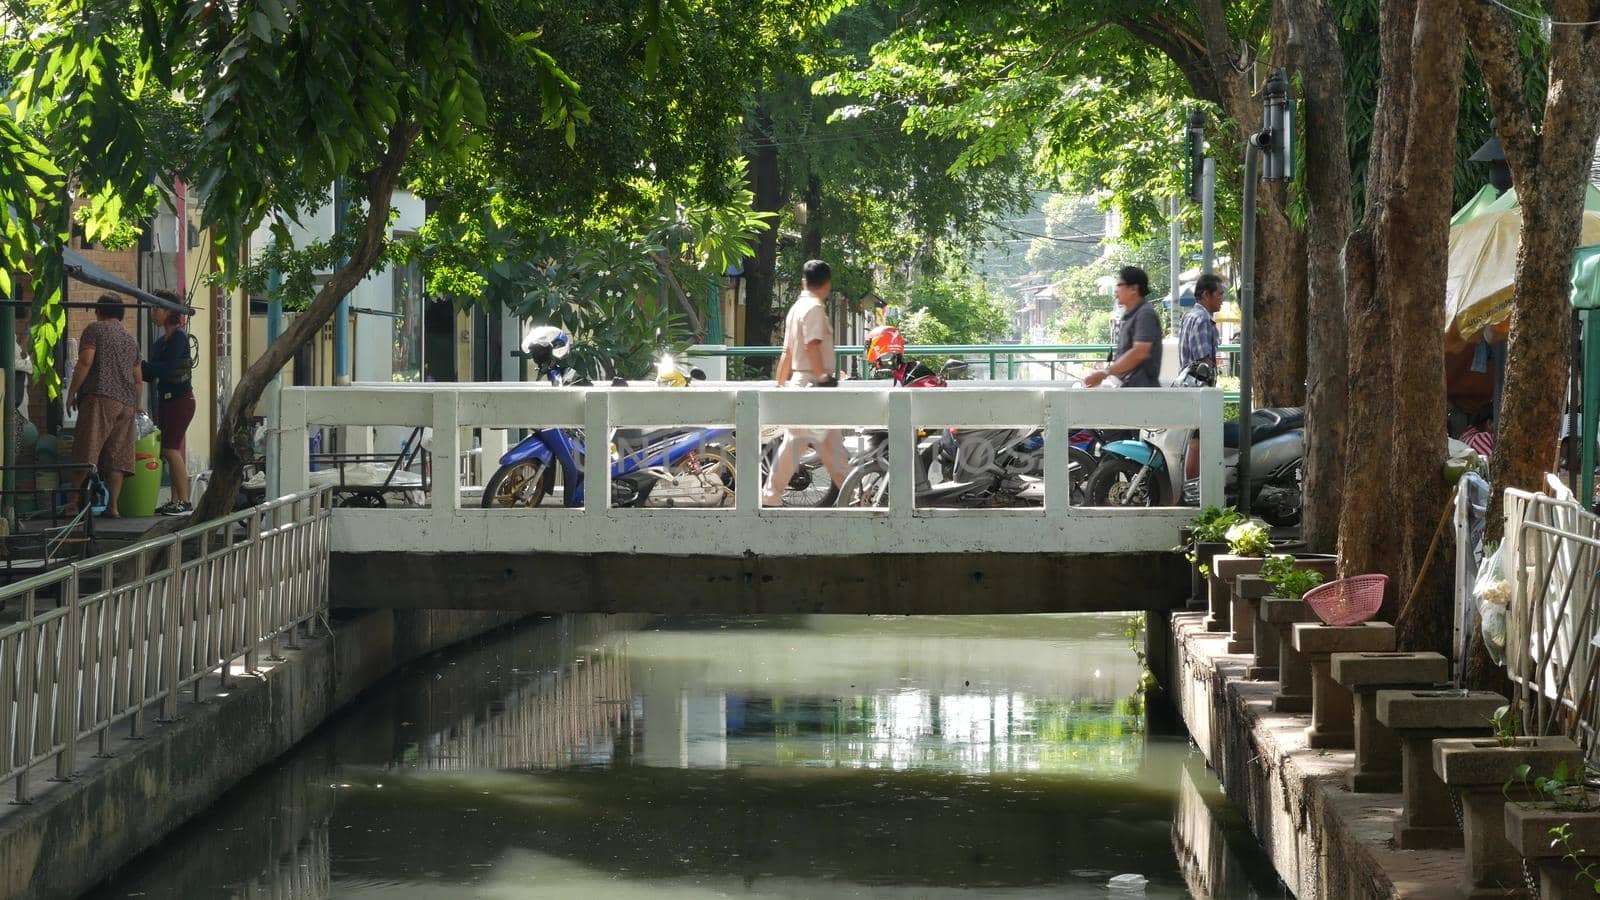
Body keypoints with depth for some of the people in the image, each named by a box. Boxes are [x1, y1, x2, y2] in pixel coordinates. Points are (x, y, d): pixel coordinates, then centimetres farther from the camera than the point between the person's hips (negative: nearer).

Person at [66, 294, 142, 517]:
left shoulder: (95, 330, 3)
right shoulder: (131, 340, 22)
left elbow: (86, 361, -10)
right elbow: (137, 379, 23)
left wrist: (72, 392, -5)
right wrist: (136, 406, 31)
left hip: (100, 398, -6)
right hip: (126, 402, 6)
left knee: (85, 456, -10)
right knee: (117, 457, 4)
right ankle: (113, 506, -1)